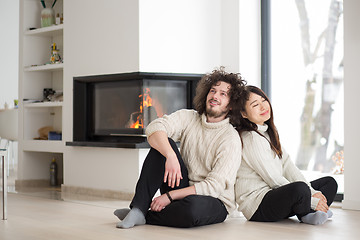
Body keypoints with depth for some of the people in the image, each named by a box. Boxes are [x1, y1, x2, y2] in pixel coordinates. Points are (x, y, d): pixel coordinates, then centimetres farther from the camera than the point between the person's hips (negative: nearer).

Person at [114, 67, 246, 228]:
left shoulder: (231, 139, -12)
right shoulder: (188, 117, 2)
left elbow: (214, 186, -19)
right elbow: (154, 128, -16)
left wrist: (169, 196, -23)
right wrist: (171, 156, -36)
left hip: (215, 201, -4)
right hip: (183, 187, 4)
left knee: (193, 206, -40)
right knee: (164, 144, -17)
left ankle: (146, 217, -14)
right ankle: (138, 209, -22)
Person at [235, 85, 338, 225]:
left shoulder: (269, 132, 16)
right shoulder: (251, 139, -14)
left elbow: (288, 166, 10)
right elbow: (274, 179, -17)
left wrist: (312, 192, -3)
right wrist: (312, 201, -15)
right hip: (257, 207, -10)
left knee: (330, 182, 10)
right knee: (300, 188, -37)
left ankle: (307, 214, -15)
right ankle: (305, 213, -5)